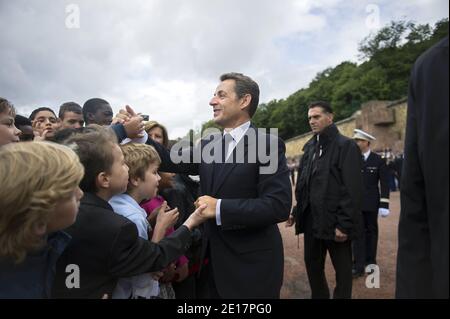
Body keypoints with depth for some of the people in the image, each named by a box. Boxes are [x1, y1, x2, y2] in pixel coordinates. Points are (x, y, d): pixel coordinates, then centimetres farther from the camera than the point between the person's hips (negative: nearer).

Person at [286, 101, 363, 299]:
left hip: (335, 222, -6)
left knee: (342, 270, 10)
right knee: (312, 265, 16)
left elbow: (353, 190, -15)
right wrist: (297, 212, 9)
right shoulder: (310, 147, 12)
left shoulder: (346, 146, -9)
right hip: (311, 221, 6)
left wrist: (345, 224, -18)